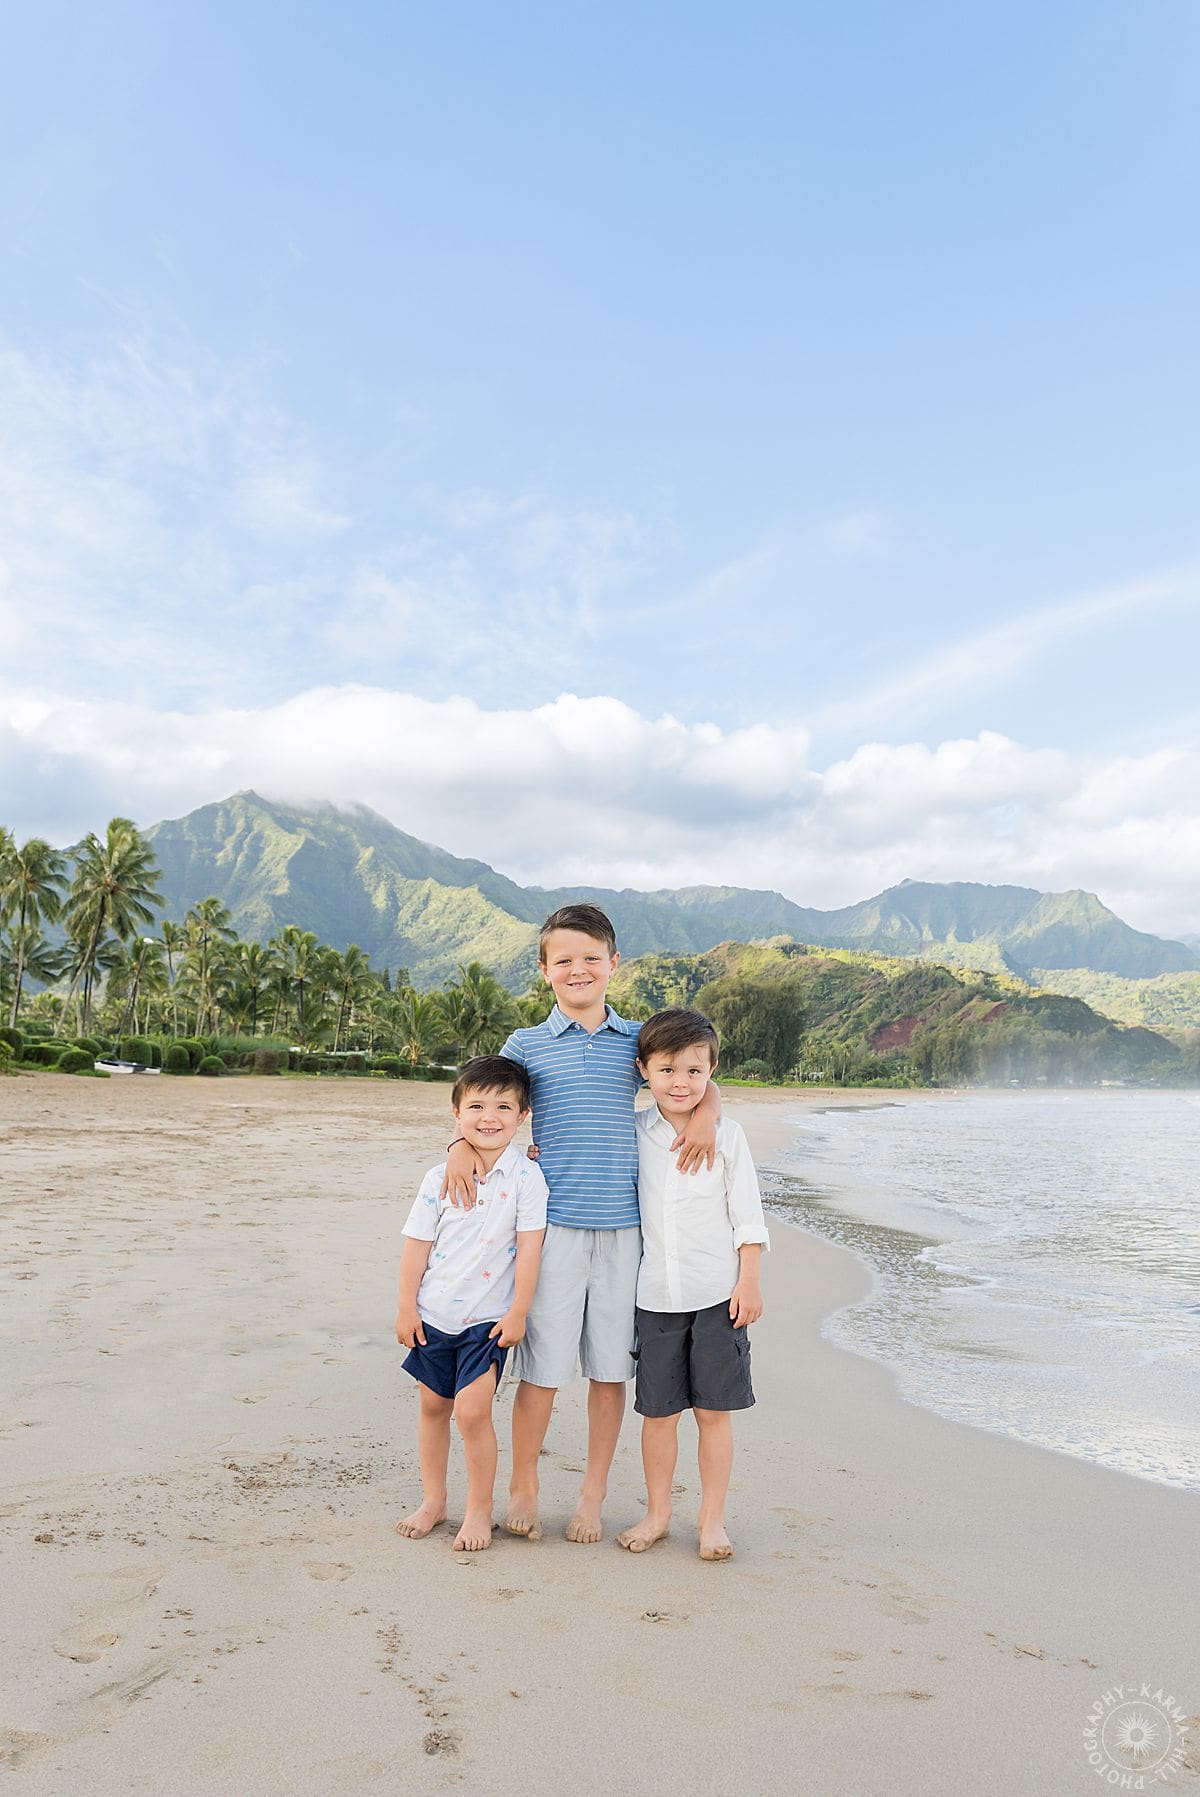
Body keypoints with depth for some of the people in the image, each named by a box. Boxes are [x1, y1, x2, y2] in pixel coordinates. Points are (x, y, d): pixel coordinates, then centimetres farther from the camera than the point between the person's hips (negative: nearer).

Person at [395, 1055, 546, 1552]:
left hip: (489, 1316, -3)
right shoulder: (440, 1177, -5)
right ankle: (433, 1500, 34)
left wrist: (518, 1312, -11)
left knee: (472, 1410, -8)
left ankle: (479, 1509, 13)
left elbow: (529, 1249, -11)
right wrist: (406, 1307, 0)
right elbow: (417, 1245, 0)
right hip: (435, 1312, 4)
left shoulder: (526, 1176, -12)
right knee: (433, 1405, 15)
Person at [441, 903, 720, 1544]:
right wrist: (462, 1143, -10)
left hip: (624, 1225, 2)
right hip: (553, 1223, -2)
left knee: (610, 1366, 10)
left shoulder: (637, 1040, 8)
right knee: (542, 1365, 4)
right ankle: (523, 1488, 25)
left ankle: (593, 1493, 27)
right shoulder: (526, 1045, 4)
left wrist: (705, 1113, -7)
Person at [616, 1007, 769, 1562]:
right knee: (658, 1410, 10)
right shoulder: (633, 1132, 1)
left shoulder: (727, 1134, -3)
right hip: (655, 1293, 2)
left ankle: (712, 1519, 23)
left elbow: (747, 1215, 0)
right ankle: (657, 1514, 28)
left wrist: (749, 1282, -5)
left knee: (714, 1411, 6)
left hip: (717, 1293, -1)